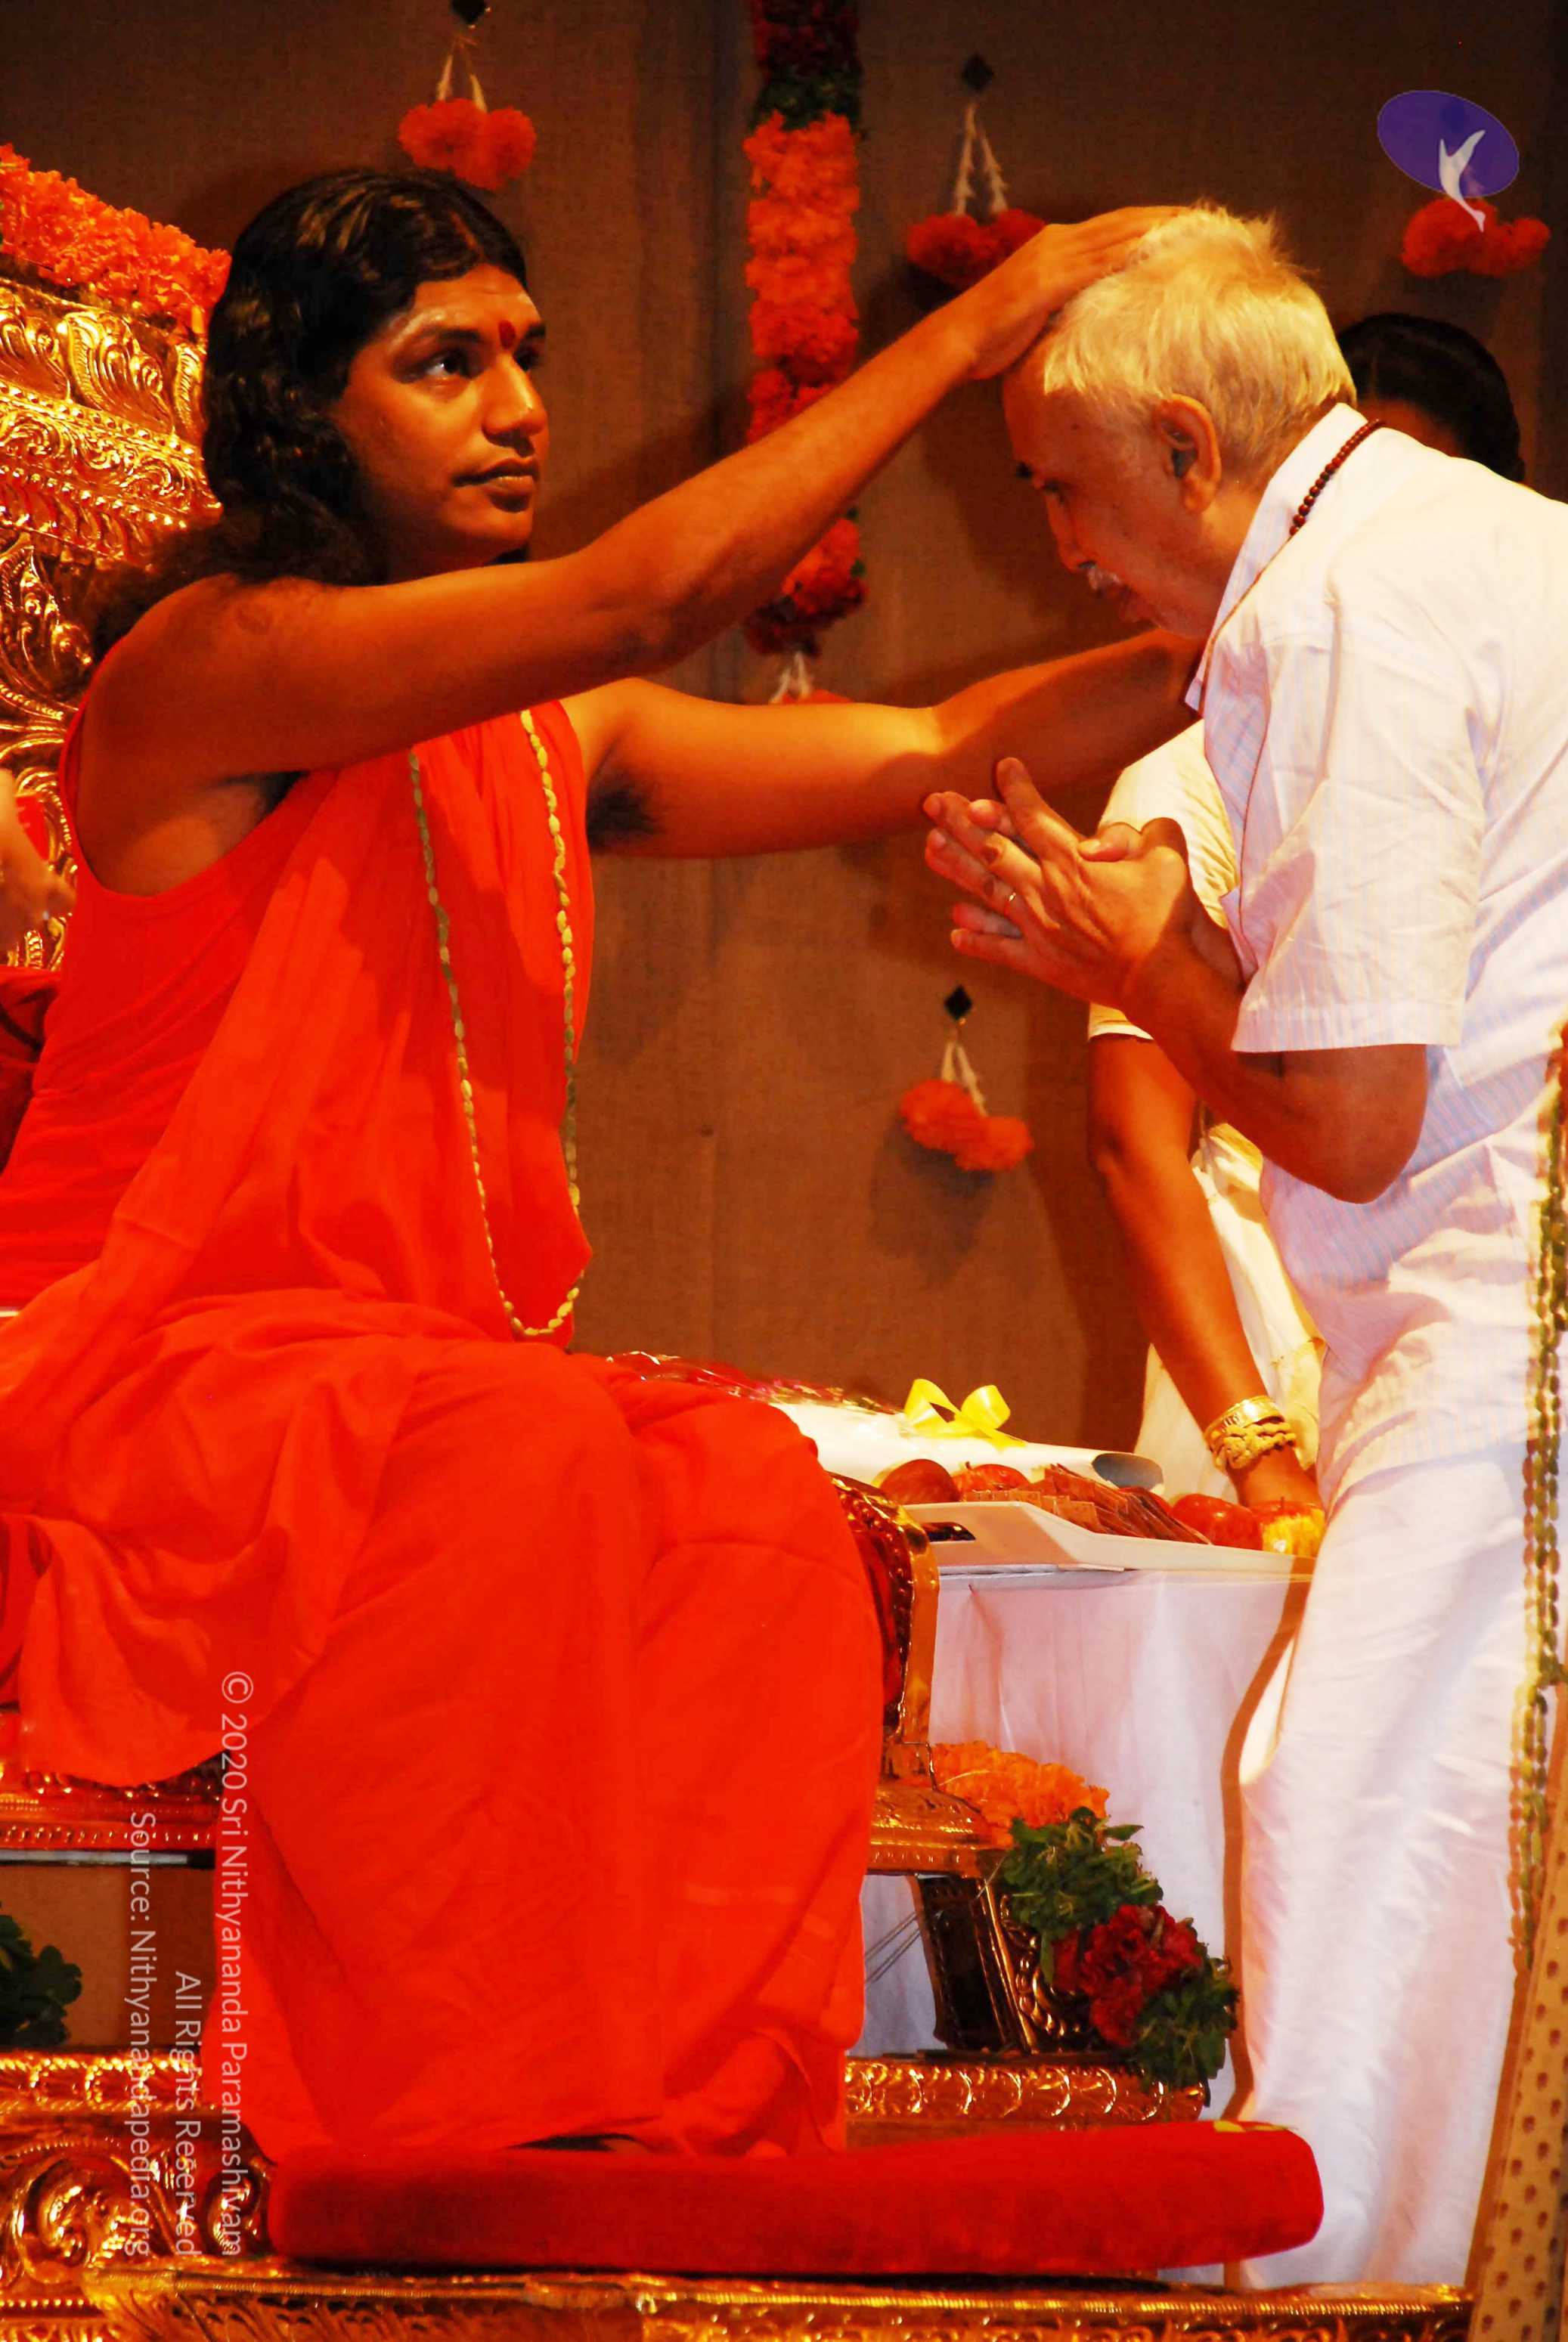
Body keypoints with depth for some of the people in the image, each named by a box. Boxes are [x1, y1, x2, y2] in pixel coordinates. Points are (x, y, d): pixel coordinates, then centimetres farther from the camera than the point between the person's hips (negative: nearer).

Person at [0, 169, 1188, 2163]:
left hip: (414, 1364, 7)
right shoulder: (209, 665, -10)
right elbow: (652, 592, -20)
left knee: (755, 1501, -22)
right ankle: (480, 2131, -32)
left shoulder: (550, 739, 16)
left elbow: (925, 752, 10)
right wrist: (982, 322, -15)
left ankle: (693, 2112, -28)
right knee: (521, 1458, -34)